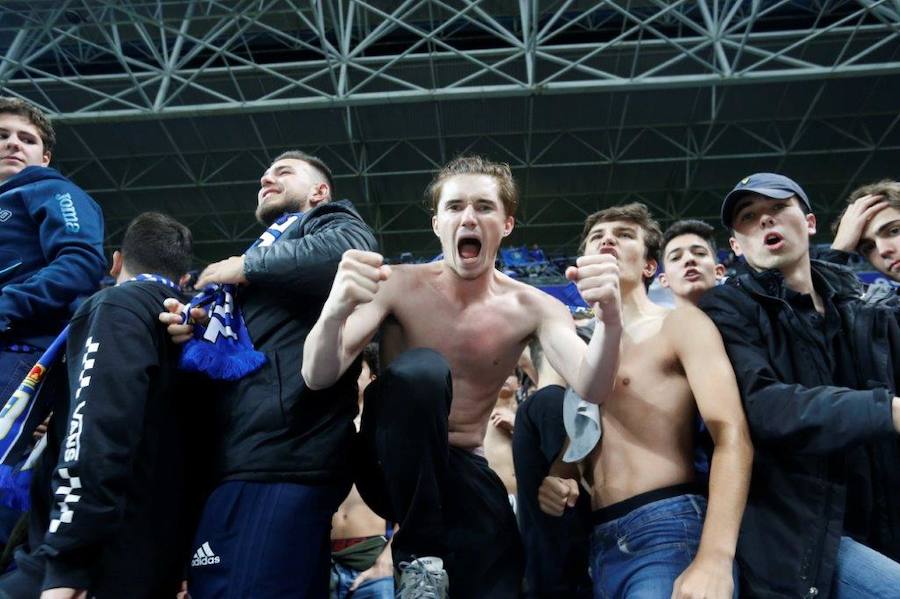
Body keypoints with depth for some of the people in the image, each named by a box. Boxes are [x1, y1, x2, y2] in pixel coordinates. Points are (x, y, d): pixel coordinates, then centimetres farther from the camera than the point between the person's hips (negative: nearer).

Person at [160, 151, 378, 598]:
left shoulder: (329, 221, 11)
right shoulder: (267, 245, 32)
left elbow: (351, 253, -17)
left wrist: (246, 267, -5)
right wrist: (193, 332, 4)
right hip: (238, 461, 8)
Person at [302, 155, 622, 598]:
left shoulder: (532, 307, -6)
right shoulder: (400, 286, -12)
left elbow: (590, 389, -21)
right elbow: (319, 377, -22)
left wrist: (610, 319, -42)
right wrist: (336, 309, -44)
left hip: (461, 467, 1)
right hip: (390, 463, -1)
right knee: (422, 368, -32)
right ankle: (420, 558, -18)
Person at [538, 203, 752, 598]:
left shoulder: (679, 323, 2)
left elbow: (731, 433, -11)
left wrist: (715, 558, -24)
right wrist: (557, 481, 1)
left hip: (669, 529, -6)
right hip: (602, 544, 6)